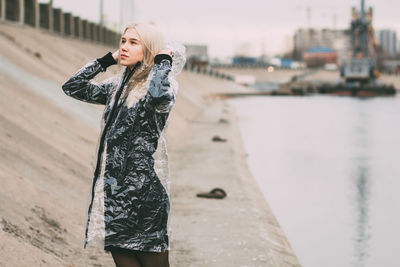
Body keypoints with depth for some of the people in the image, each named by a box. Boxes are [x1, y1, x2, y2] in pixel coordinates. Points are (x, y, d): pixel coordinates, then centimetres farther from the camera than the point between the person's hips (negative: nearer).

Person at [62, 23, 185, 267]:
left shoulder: (161, 82, -6)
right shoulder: (118, 86, 16)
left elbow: (161, 97, -31)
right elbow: (73, 86, 20)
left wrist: (163, 61, -14)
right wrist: (107, 60, 16)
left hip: (143, 189, -7)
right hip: (113, 190, 7)